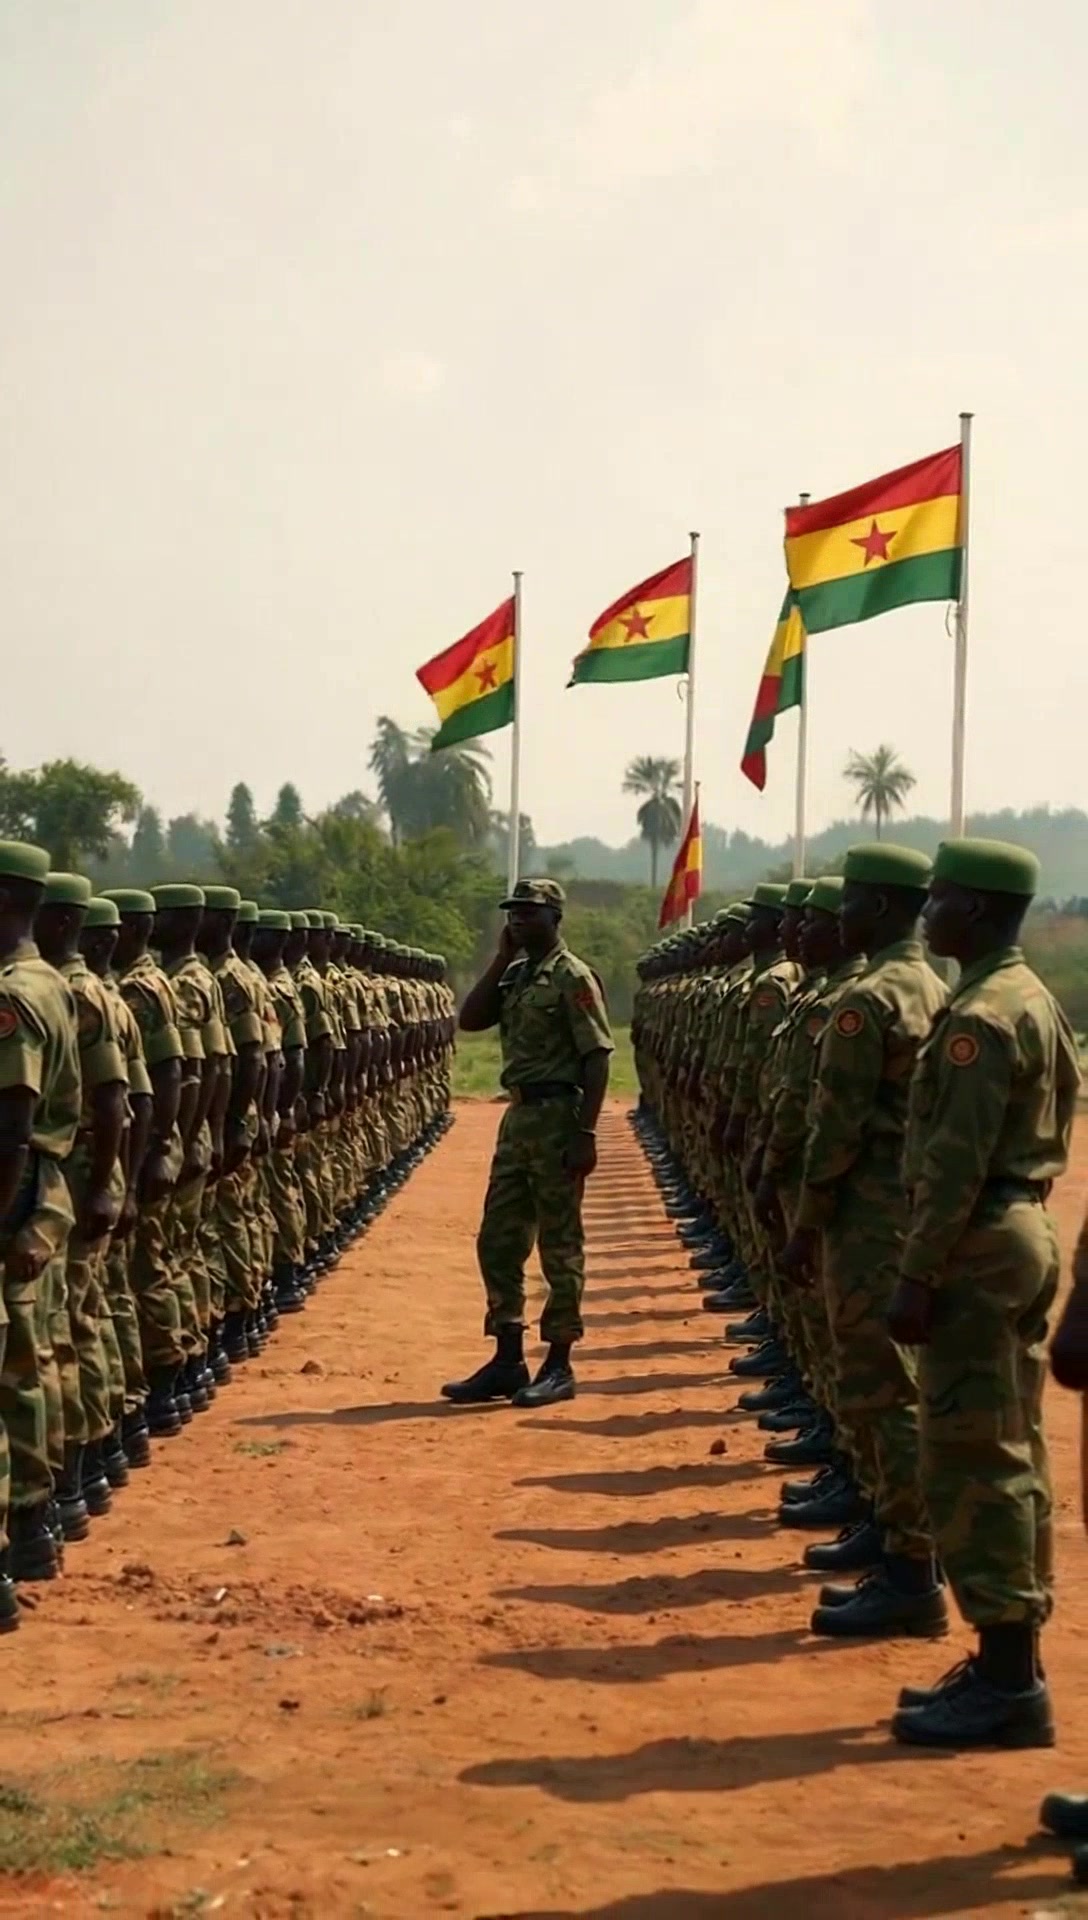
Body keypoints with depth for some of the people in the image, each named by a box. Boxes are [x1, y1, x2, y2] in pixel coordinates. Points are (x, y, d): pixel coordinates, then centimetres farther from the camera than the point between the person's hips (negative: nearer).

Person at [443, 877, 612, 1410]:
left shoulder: (571, 977, -11)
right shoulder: (515, 975, 14)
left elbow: (596, 1058, -15)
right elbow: (470, 1019, 7)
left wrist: (585, 1133, -21)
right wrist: (502, 957, 3)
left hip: (557, 1118, -9)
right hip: (519, 1116, 9)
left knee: (560, 1245, -1)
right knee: (498, 1241, 10)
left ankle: (559, 1366, 7)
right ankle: (507, 1360, 18)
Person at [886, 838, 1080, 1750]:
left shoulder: (981, 1017, -17)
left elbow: (955, 1164, -21)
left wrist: (917, 1276, -18)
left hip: (980, 1246, -11)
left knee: (972, 1463, -7)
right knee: (1013, 1459, 13)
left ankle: (1007, 1684, -4)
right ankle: (1013, 1665, 20)